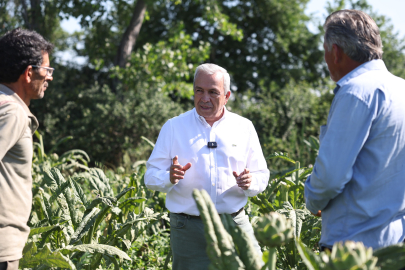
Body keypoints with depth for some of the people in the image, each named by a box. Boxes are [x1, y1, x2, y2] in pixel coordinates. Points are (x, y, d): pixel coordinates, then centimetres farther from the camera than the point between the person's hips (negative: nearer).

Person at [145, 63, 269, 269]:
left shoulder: (244, 127, 9)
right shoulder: (173, 127, 6)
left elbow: (261, 175, 12)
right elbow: (151, 177, 3)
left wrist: (250, 183, -12)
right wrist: (170, 178, -19)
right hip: (188, 229, -1)